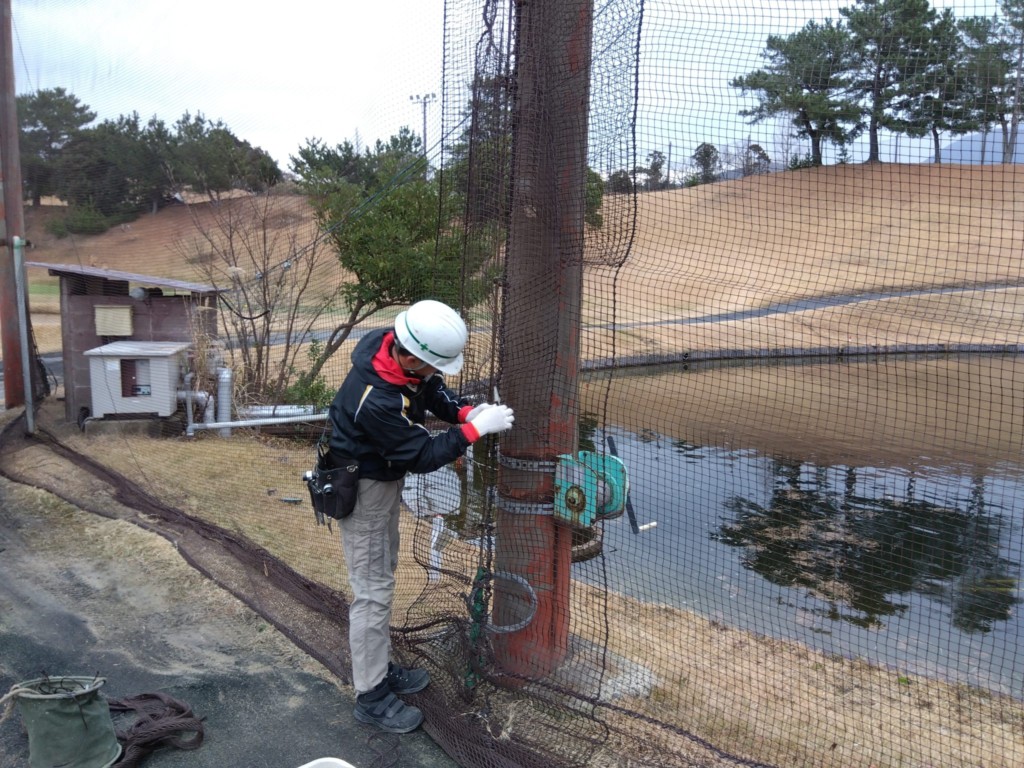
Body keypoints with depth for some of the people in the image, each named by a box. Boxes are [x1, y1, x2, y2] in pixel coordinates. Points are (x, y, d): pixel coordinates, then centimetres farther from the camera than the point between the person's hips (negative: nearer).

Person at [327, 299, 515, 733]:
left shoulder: (398, 345, -15)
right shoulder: (377, 400, -38)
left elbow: (433, 389, 4)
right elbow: (422, 457, -27)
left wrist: (466, 410, -12)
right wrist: (475, 429, -24)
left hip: (386, 476, 9)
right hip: (362, 488, -9)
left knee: (382, 576, 21)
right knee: (373, 590, 2)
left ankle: (379, 668, 38)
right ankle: (371, 697, 18)